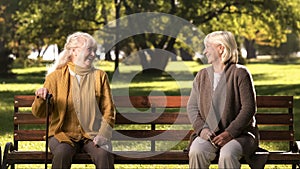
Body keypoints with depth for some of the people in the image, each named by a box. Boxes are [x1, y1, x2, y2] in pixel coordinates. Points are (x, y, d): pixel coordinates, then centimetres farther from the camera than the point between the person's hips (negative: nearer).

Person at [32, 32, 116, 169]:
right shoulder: (56, 76, 5)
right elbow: (39, 113, 4)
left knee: (104, 154, -31)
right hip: (64, 134, -1)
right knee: (62, 153, -34)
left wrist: (103, 135, -8)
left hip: (92, 135, 1)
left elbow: (108, 110, 9)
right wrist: (41, 99, -19)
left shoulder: (100, 76, 11)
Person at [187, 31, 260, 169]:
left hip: (238, 134, -4)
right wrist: (201, 128, -10)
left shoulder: (240, 73, -3)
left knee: (227, 155, -36)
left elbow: (249, 107, -9)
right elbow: (192, 107, 10)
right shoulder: (202, 75, 13)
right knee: (196, 152, -29)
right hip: (208, 134, 4)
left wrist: (230, 133, -18)